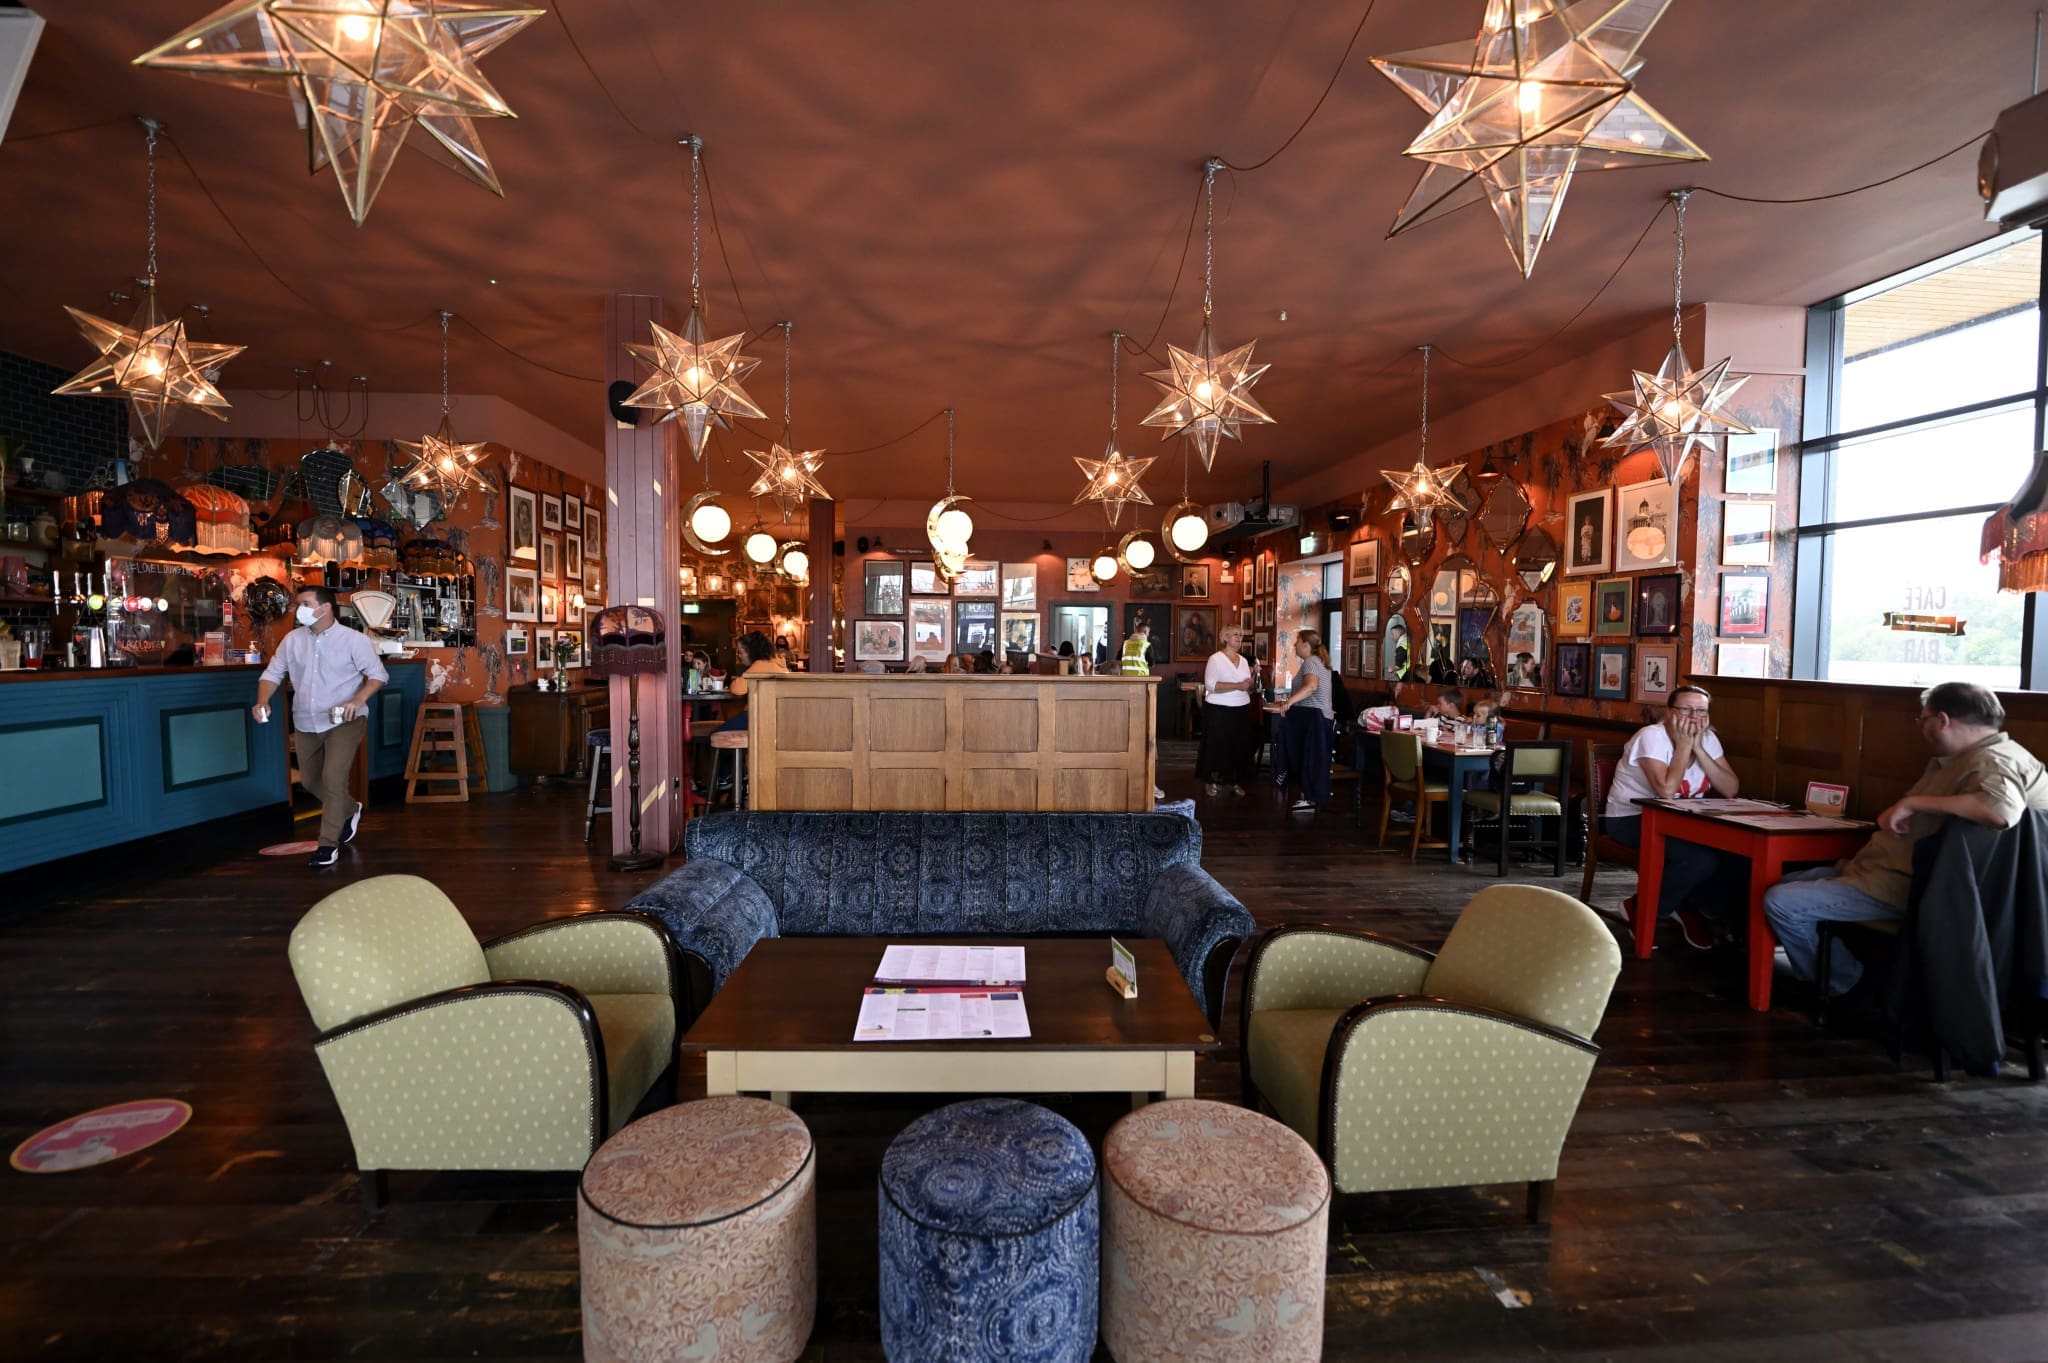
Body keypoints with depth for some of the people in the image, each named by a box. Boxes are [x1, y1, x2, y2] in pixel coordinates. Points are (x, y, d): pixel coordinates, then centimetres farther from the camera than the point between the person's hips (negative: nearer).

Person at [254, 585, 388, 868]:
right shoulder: (293, 639, 2)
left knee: (333, 780, -12)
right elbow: (273, 673, 6)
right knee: (310, 781, 18)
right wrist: (262, 702, -12)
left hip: (344, 722, -6)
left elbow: (378, 674, -9)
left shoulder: (353, 640, -10)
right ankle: (350, 810, 43)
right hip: (305, 723, 6)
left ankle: (328, 843, 0)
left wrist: (358, 700, -25)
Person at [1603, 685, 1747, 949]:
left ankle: (1692, 908, 10)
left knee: (1740, 853, -15)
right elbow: (1666, 790, -29)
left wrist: (1698, 747, -15)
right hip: (1632, 819, -7)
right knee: (1700, 860, -29)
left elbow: (1731, 790, -7)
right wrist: (1684, 745, -20)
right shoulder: (1651, 736, -17)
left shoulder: (1708, 739, 4)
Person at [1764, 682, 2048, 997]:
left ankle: (1844, 987, 2)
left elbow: (2002, 809, -38)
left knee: (1780, 902, -18)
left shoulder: (1993, 761, -16)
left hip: (1904, 888, -11)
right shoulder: (1957, 758, 16)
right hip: (1887, 871, 11)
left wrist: (1914, 802, -29)